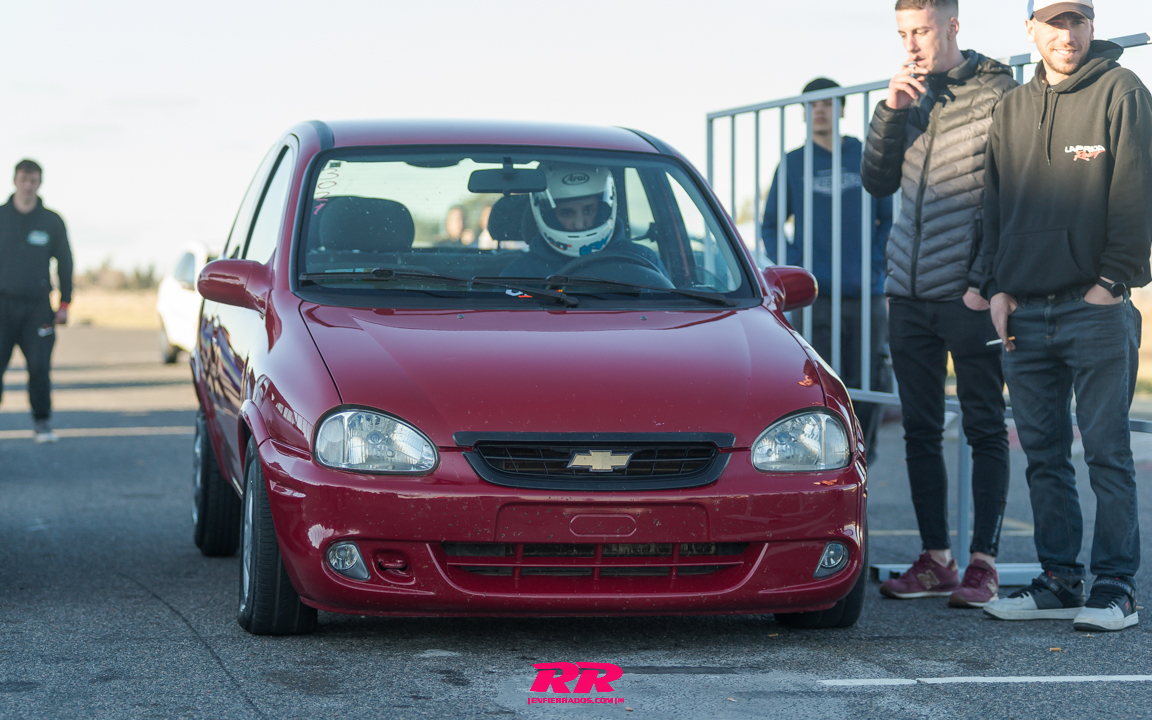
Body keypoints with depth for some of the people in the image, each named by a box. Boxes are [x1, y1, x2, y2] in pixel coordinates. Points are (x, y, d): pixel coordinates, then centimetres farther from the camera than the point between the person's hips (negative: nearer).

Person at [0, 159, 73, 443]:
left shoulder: (52, 221, 6)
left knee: (39, 366, -4)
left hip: (38, 307, 0)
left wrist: (64, 304, 7)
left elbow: (65, 263, 12)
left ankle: (41, 422, 7)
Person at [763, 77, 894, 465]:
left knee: (868, 389, 1)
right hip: (813, 298, -1)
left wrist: (875, 263, -3)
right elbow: (770, 226, 14)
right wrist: (794, 268, -2)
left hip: (865, 297, 1)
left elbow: (890, 219, 12)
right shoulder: (793, 164, 9)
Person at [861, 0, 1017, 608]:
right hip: (909, 292, 7)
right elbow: (878, 182, 10)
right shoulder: (914, 97, 15)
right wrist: (891, 111, -3)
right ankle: (935, 559, 14)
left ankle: (983, 562, 2)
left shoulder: (997, 94, -6)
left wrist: (986, 282, -13)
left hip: (968, 295, -7)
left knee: (984, 429, 0)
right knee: (920, 432, 8)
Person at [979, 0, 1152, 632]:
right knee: (1043, 456, 9)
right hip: (1025, 312, 5)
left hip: (1097, 310, -5)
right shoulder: (1012, 109, 15)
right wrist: (996, 285, 8)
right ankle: (1058, 581, 16)